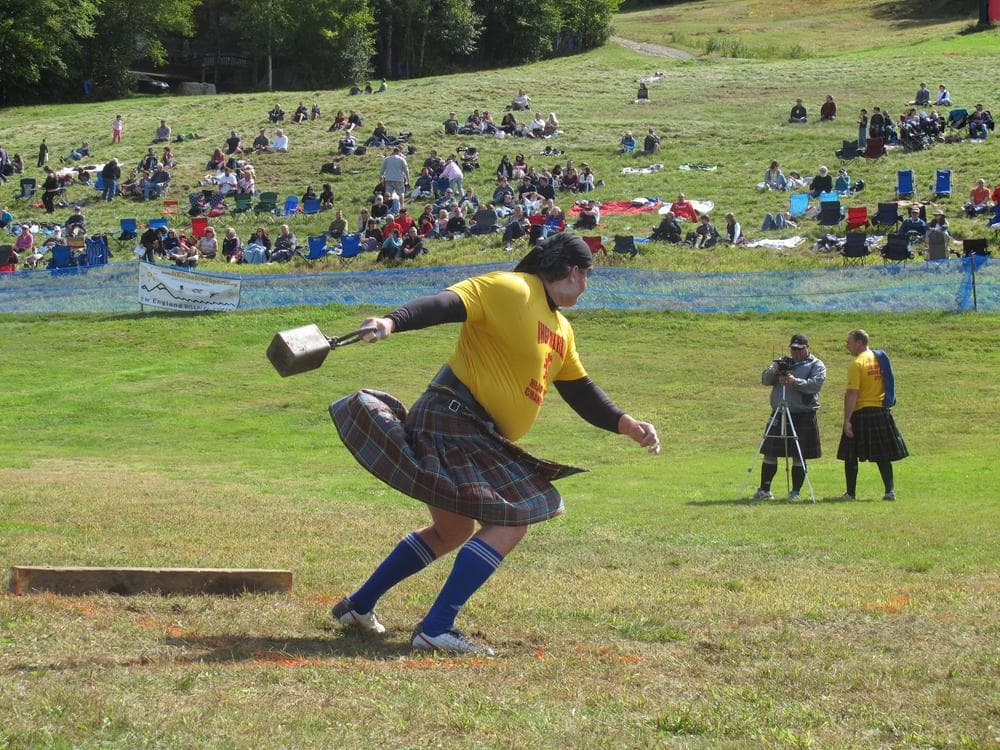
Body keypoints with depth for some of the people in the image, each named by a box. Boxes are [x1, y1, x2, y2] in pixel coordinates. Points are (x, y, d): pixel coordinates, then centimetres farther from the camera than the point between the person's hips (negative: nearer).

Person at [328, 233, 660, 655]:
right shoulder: (509, 289, -11)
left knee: (451, 531, 22)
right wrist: (392, 322, -40)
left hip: (479, 437, 11)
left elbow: (582, 393, 26)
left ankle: (358, 606, 32)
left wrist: (627, 425, 14)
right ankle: (436, 629, -18)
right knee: (511, 522, -16)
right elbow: (444, 305, -24)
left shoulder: (560, 330, 20)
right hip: (453, 418, -11)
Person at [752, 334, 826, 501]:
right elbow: (765, 379, 7)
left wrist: (795, 382, -28)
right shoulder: (783, 362, 16)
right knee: (770, 454, 5)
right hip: (778, 414, 4)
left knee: (799, 456, -2)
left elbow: (816, 384, -15)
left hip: (803, 415, -4)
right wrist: (773, 371, -14)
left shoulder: (816, 365, 3)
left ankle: (795, 492, 5)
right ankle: (764, 490, 12)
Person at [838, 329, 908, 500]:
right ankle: (890, 490, 1)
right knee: (883, 456, 9)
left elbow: (852, 393, -18)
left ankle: (851, 493, 7)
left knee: (850, 456, 5)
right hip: (881, 411, 6)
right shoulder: (880, 358, 9)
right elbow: (889, 383, 16)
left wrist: (847, 420, -19)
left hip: (861, 412, -6)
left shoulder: (856, 364, -13)